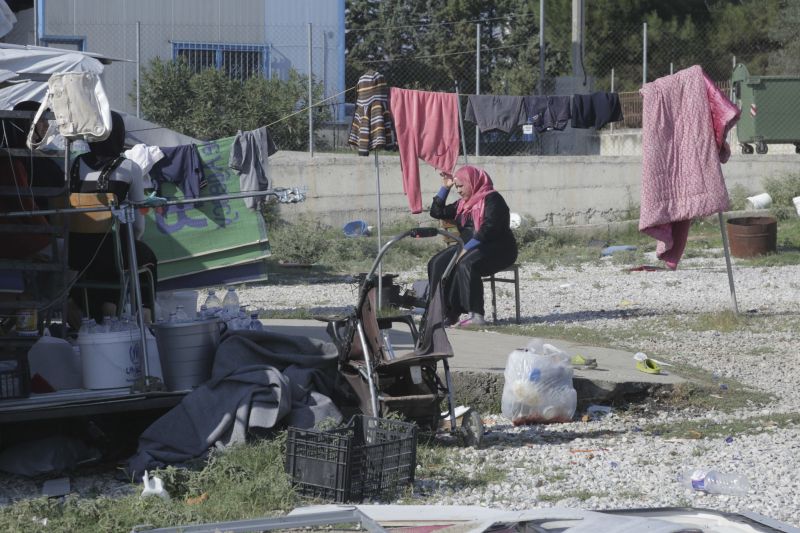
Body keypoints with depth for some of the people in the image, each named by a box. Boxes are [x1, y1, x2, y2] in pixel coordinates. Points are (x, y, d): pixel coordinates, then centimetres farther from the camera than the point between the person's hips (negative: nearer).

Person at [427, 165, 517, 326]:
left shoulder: (491, 199, -9)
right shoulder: (463, 204, 19)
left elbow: (489, 228, -22)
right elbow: (437, 212, 24)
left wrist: (467, 248, -28)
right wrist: (445, 188, 16)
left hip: (498, 249, -9)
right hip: (470, 248, 9)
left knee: (465, 264, -36)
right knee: (437, 263, -13)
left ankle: (476, 315, -36)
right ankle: (447, 313, -19)